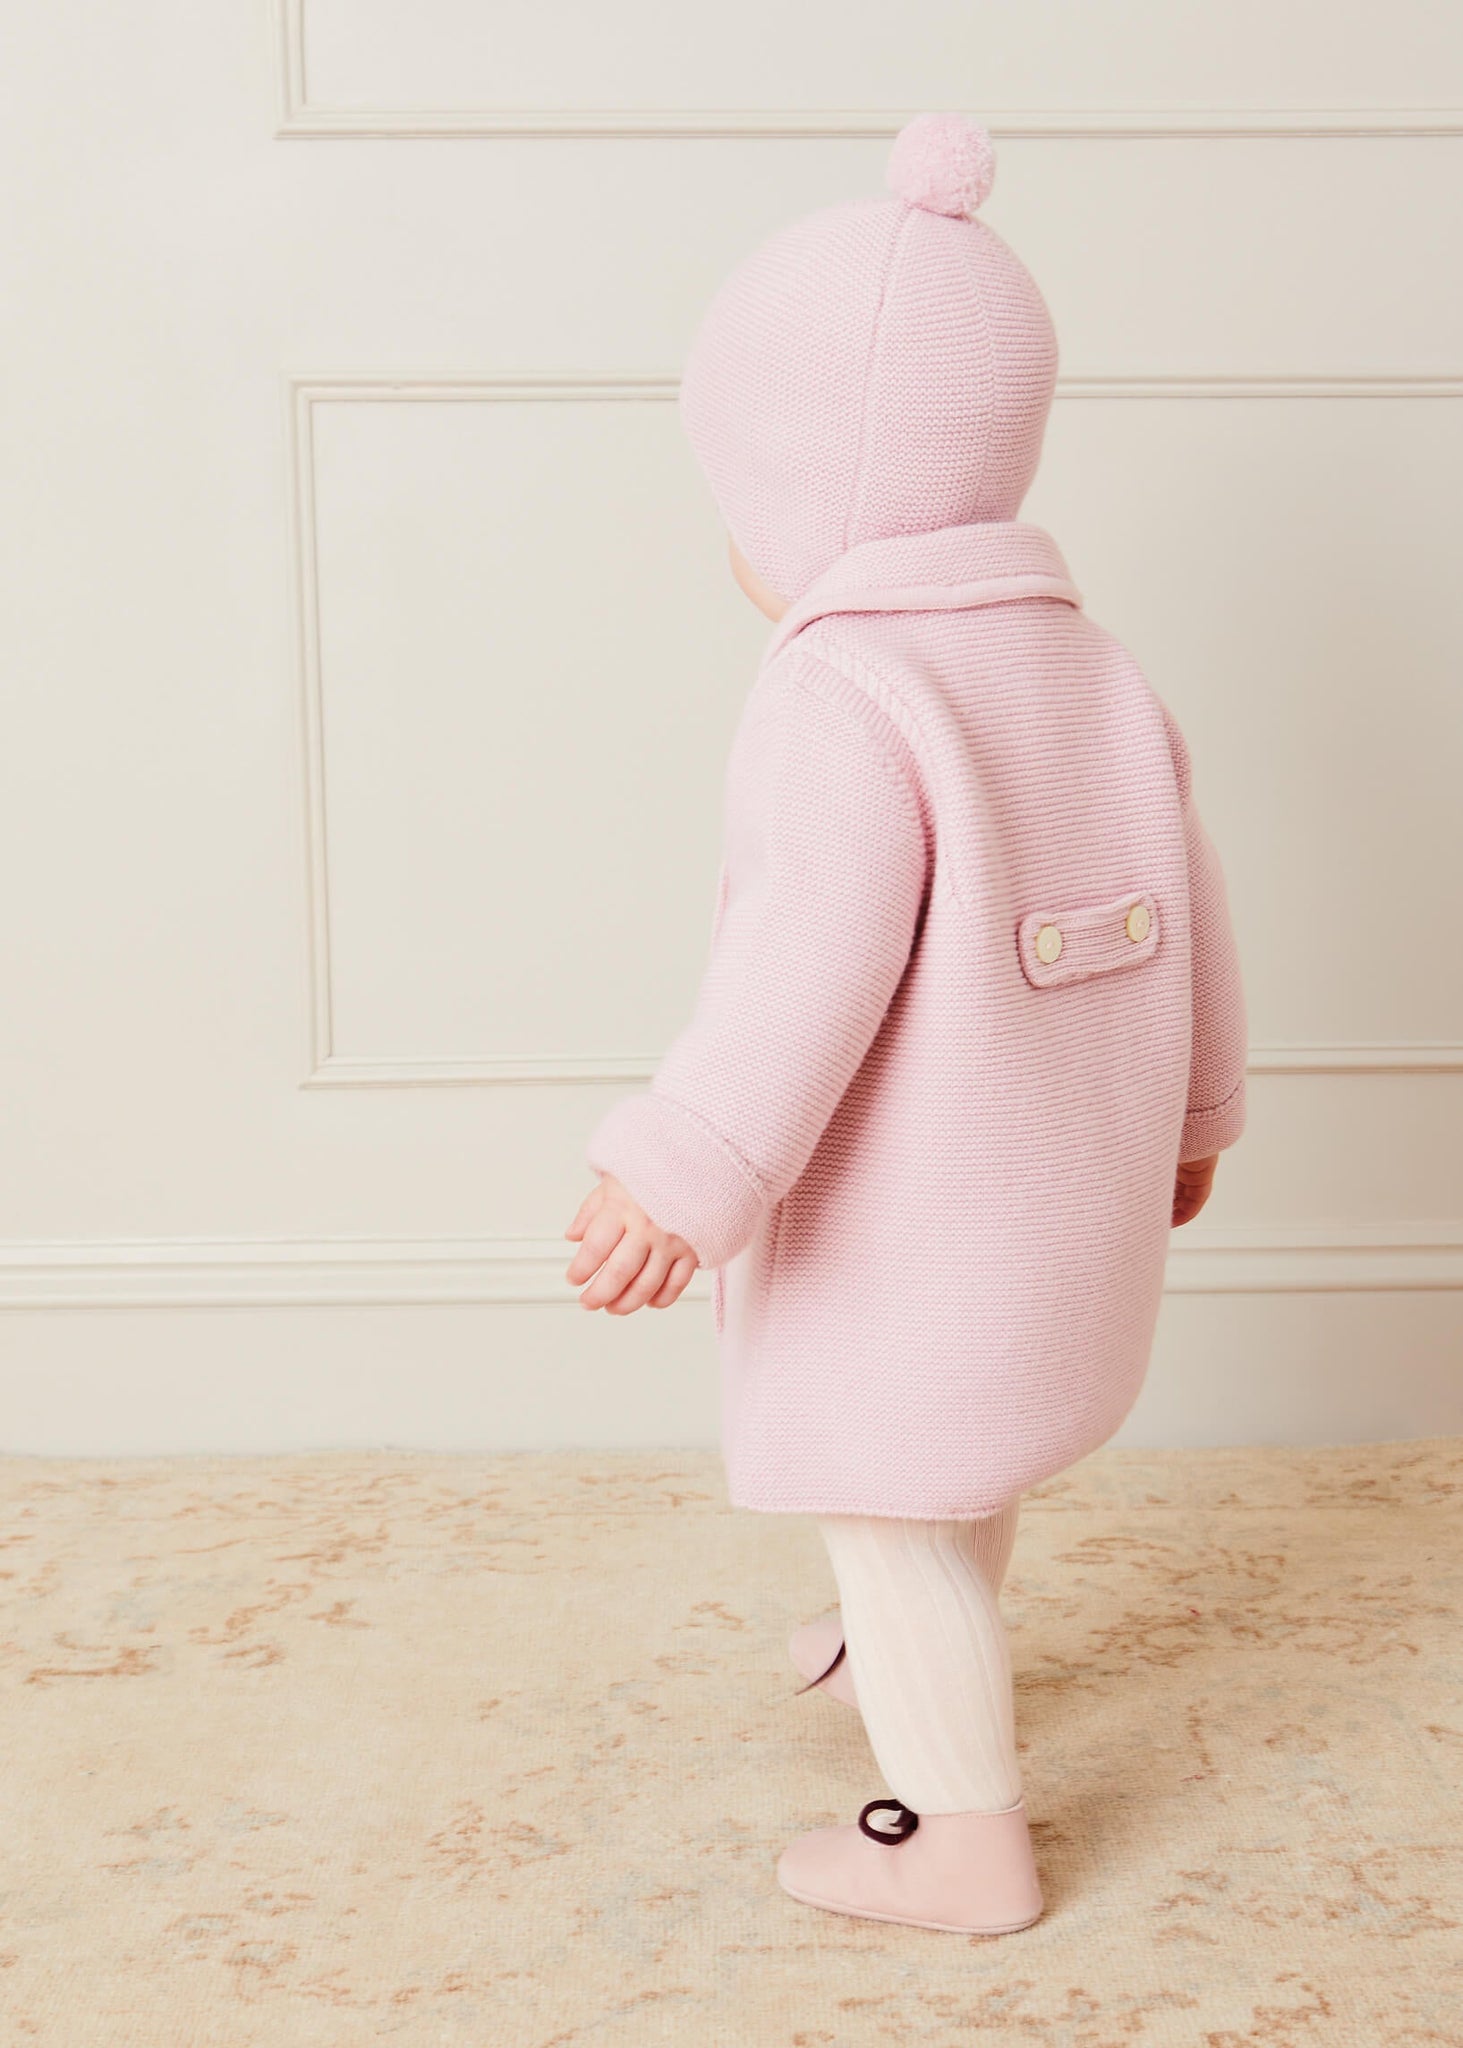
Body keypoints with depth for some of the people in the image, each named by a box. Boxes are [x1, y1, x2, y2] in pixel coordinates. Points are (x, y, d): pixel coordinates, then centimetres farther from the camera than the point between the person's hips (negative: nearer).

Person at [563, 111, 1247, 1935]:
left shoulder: (843, 695, -21)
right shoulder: (1097, 670, 5)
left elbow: (815, 961, -32)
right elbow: (1187, 918, 11)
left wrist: (685, 1174, -34)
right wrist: (1189, 1112, 23)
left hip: (905, 1237, -9)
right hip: (1070, 1206, 10)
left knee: (892, 1515, 7)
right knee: (962, 1471, 31)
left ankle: (966, 1840, 20)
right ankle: (929, 1663, 55)